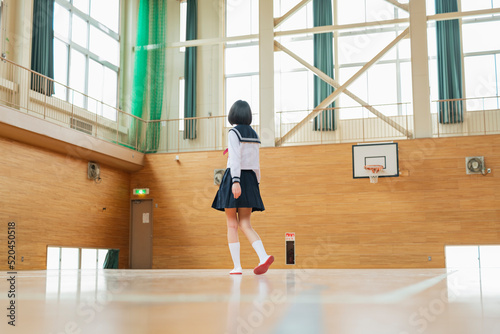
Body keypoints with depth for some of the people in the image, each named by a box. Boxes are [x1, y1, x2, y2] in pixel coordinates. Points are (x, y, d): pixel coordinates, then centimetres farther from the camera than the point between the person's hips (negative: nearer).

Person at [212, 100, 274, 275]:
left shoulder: (234, 132, -6)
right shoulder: (254, 135, 15)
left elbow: (235, 158, -18)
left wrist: (235, 181, -26)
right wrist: (255, 185, 20)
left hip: (234, 178, -6)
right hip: (250, 179, 6)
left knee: (232, 225, 2)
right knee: (245, 225, 2)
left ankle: (237, 267, 0)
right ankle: (264, 256, -20)